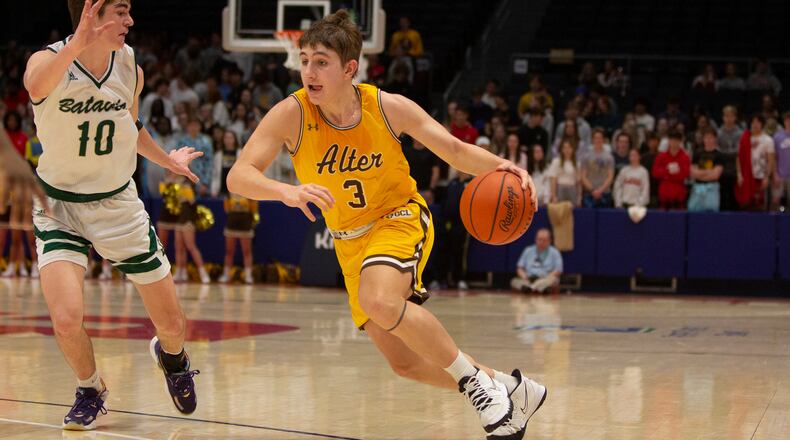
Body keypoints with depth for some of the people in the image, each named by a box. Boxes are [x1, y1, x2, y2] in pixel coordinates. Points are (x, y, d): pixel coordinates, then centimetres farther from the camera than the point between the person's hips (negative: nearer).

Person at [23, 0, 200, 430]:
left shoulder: (130, 68, -4)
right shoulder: (49, 60, -18)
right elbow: (36, 88, -45)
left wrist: (166, 160, 30)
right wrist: (78, 43, -60)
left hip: (119, 204, 3)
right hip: (61, 206, -3)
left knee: (173, 325, 6)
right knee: (66, 319, -22)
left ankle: (171, 355, 44)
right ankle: (90, 391, 10)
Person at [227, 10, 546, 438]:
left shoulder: (389, 108, -17)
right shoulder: (291, 114, -18)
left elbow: (455, 150, -6)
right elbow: (237, 177, -27)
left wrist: (499, 166, -26)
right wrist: (287, 191, -47)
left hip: (400, 217, -3)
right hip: (350, 241, 4)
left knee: (379, 301, -36)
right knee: (406, 363, 5)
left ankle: (475, 379, -17)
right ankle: (510, 388, 25)